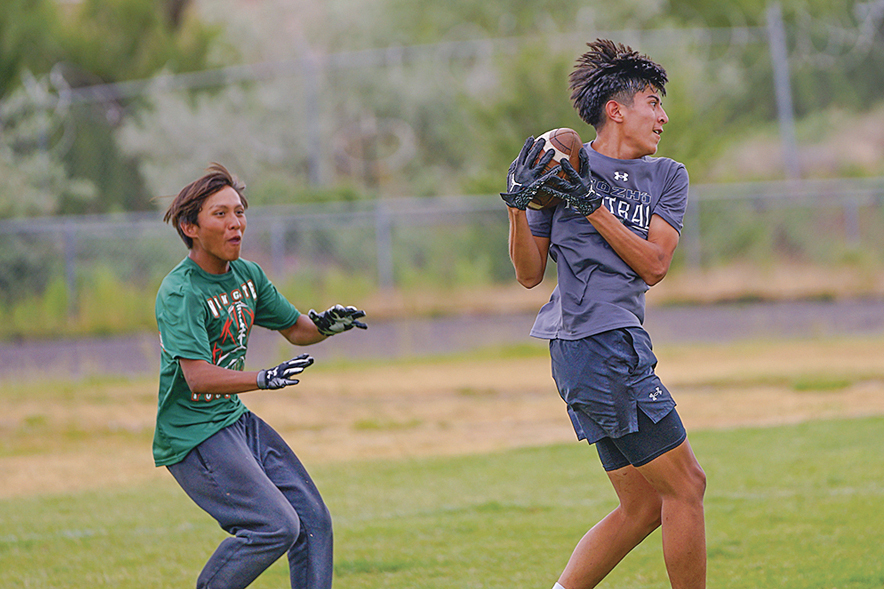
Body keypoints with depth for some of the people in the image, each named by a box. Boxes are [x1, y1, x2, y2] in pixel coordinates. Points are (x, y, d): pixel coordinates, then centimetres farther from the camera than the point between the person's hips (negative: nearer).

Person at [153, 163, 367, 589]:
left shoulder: (247, 276, 6)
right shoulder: (180, 293, -20)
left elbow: (296, 329, 17)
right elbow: (199, 378, -31)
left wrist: (325, 325, -6)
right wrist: (266, 378, -45)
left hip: (236, 421, 9)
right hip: (193, 436, -9)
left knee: (313, 521, 5)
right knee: (276, 526, -17)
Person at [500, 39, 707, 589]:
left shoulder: (667, 178, 15)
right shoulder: (558, 167, 3)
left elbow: (654, 265, 1)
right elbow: (530, 273, 3)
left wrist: (592, 207, -10)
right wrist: (519, 206, -13)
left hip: (621, 347, 7)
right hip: (595, 343, -7)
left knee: (643, 506, 7)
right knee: (685, 486, -6)